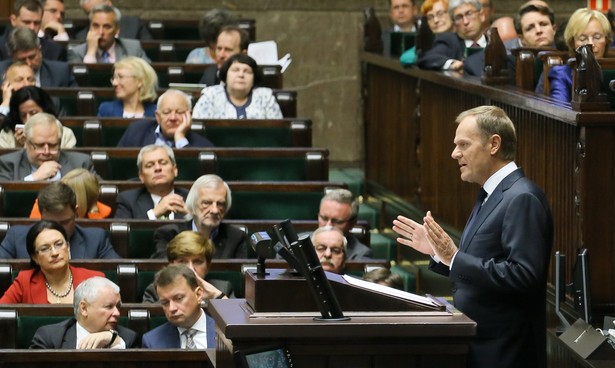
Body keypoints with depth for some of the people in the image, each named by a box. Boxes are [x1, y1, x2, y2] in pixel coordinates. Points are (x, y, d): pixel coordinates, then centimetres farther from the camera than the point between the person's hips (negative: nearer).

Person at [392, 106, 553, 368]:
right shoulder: (491, 196, 14)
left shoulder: (522, 199, -16)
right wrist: (438, 251, 5)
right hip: (477, 345, 9)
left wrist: (455, 257, -26)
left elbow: (523, 275, -25)